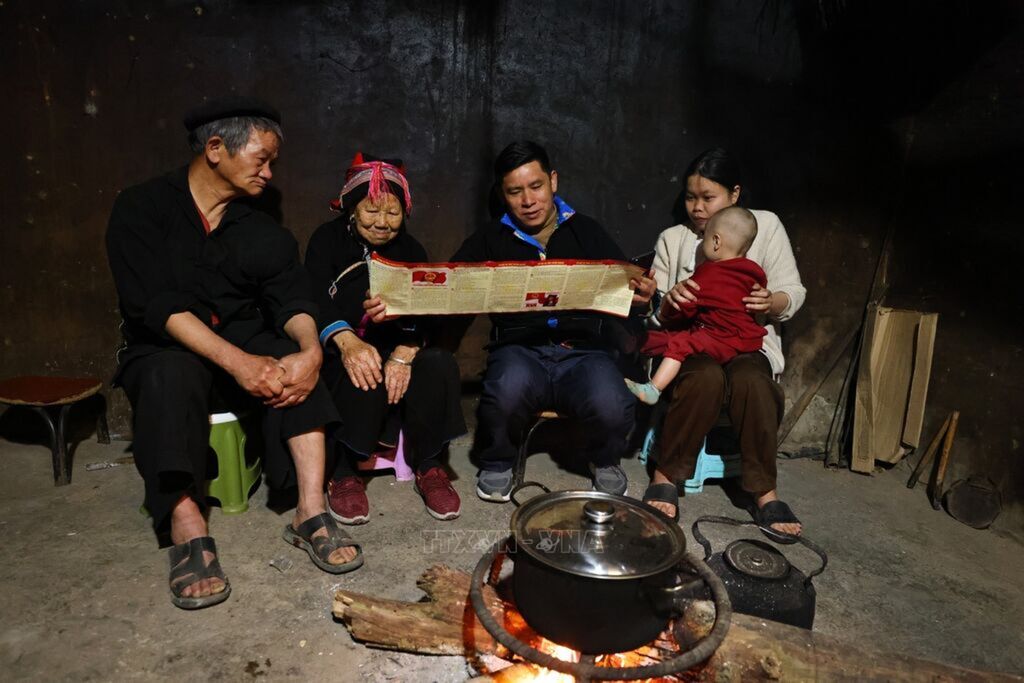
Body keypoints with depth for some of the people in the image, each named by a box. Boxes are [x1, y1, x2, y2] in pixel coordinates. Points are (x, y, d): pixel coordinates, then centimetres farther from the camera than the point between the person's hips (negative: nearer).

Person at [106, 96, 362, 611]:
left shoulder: (262, 230, 6)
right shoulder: (141, 209, -7)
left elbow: (291, 300, -7)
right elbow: (155, 304, -20)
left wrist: (310, 349, -31)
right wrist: (236, 362, -34)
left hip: (246, 346, 3)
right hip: (164, 350, -3)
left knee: (294, 358, -26)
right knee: (173, 371, -36)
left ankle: (310, 512, -30)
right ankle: (189, 531, -35)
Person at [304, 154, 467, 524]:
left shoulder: (410, 250, 9)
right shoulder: (328, 240, 1)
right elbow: (316, 299, -17)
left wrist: (405, 353, -29)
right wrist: (346, 340, -39)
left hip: (397, 349, 3)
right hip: (339, 353, -2)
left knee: (440, 365, -27)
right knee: (366, 377, -35)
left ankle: (429, 466, -13)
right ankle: (342, 473, -18)